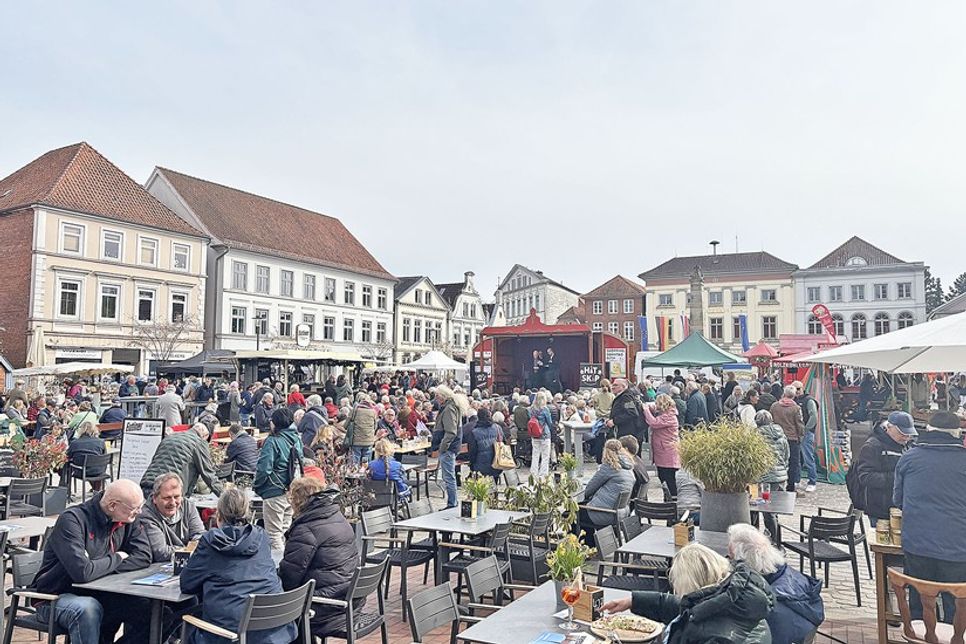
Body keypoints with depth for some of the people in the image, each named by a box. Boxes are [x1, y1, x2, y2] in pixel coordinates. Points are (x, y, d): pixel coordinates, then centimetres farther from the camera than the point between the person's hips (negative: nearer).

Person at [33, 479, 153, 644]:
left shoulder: (129, 520, -3)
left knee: (145, 607, -15)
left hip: (97, 595, 6)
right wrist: (116, 558, -16)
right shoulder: (72, 520, -23)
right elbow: (82, 572, -32)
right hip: (56, 597, -6)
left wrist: (101, 566, -20)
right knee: (88, 608, -36)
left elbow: (144, 557, -9)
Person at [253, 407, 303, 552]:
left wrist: (256, 486, -4)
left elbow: (264, 468, -20)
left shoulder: (273, 441, -16)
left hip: (275, 492, -7)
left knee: (274, 534, 2)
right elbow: (302, 463, 16)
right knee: (286, 532, 18)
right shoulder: (297, 439, 5)